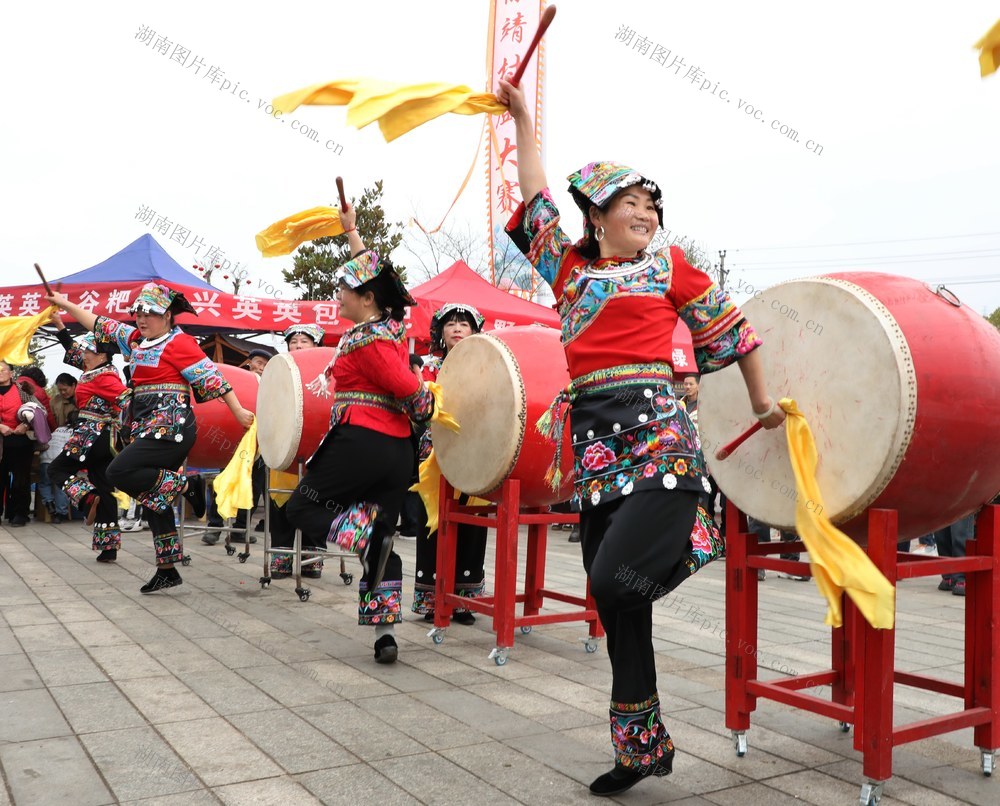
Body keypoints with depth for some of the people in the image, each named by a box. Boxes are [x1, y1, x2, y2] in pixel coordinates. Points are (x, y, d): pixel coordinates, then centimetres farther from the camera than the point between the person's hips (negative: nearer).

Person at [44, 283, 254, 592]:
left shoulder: (179, 342, -7)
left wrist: (239, 412, -15)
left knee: (119, 472, -22)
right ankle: (167, 570, 15)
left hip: (170, 429, -8)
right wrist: (65, 304, 30)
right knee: (154, 499, 8)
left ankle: (186, 486, -9)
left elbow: (211, 377, -12)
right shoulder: (136, 339, 16)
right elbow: (101, 325, 27)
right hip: (145, 429, 8)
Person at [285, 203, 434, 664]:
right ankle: (384, 634, 10)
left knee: (302, 507, 9)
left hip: (359, 441, -8)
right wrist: (352, 232, 33)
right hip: (398, 448, 8)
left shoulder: (364, 339, -13)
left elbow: (409, 388, -18)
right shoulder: (394, 323, 11)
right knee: (379, 541, 11)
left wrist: (426, 407, 3)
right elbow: (372, 274, 27)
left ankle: (369, 535, -17)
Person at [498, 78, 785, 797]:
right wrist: (522, 119, 21)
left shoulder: (668, 265, 10)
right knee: (617, 606, 6)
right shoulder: (570, 267, 16)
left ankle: (696, 535, 9)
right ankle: (643, 746, 20)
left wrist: (761, 399, 21)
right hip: (593, 444, 4)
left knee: (613, 582, -22)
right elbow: (538, 202, 19)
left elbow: (731, 326, 17)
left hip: (655, 435, -4)